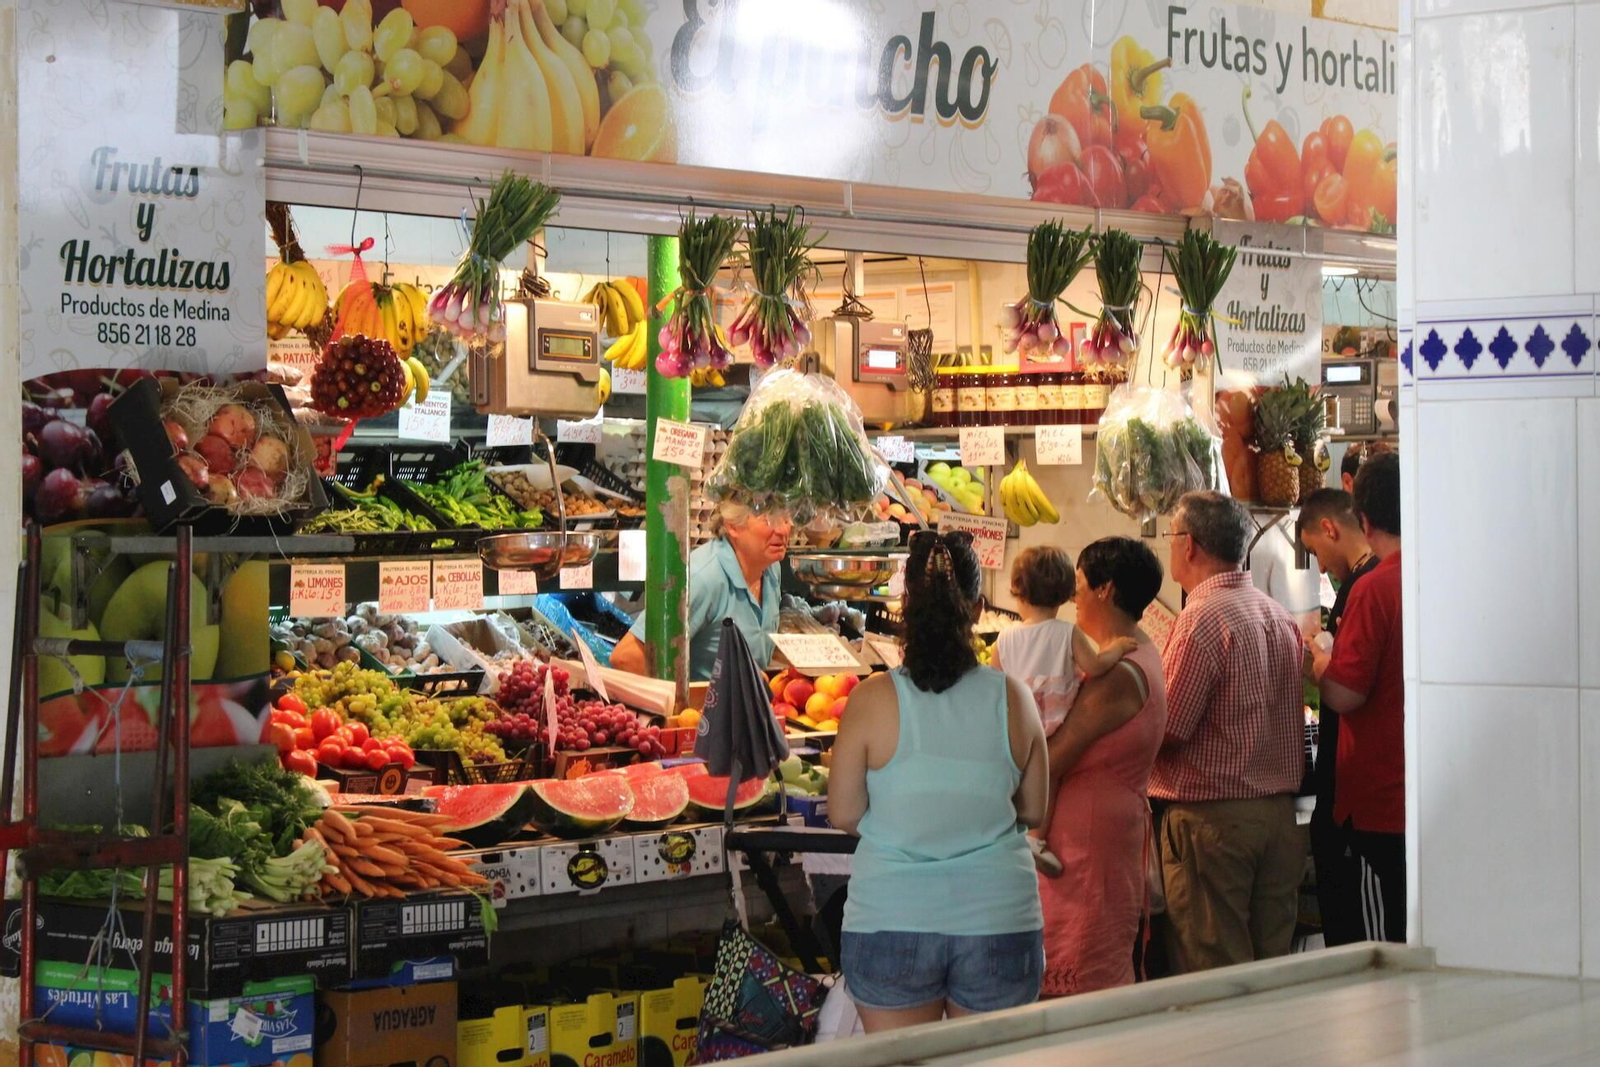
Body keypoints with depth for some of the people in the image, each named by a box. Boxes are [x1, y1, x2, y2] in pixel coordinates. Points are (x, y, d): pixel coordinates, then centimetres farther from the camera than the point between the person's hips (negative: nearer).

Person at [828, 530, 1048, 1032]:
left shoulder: (873, 700, -10)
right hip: (998, 921, 1)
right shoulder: (1013, 698, -5)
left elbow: (843, 815, -3)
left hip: (891, 920, -1)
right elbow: (1034, 812, 5)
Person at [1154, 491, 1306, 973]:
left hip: (1211, 816, -8)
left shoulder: (1203, 618, -14)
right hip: (1279, 810, 8)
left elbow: (1167, 730, -15)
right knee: (1270, 965, 11)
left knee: (1212, 969, -3)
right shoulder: (1279, 616, 11)